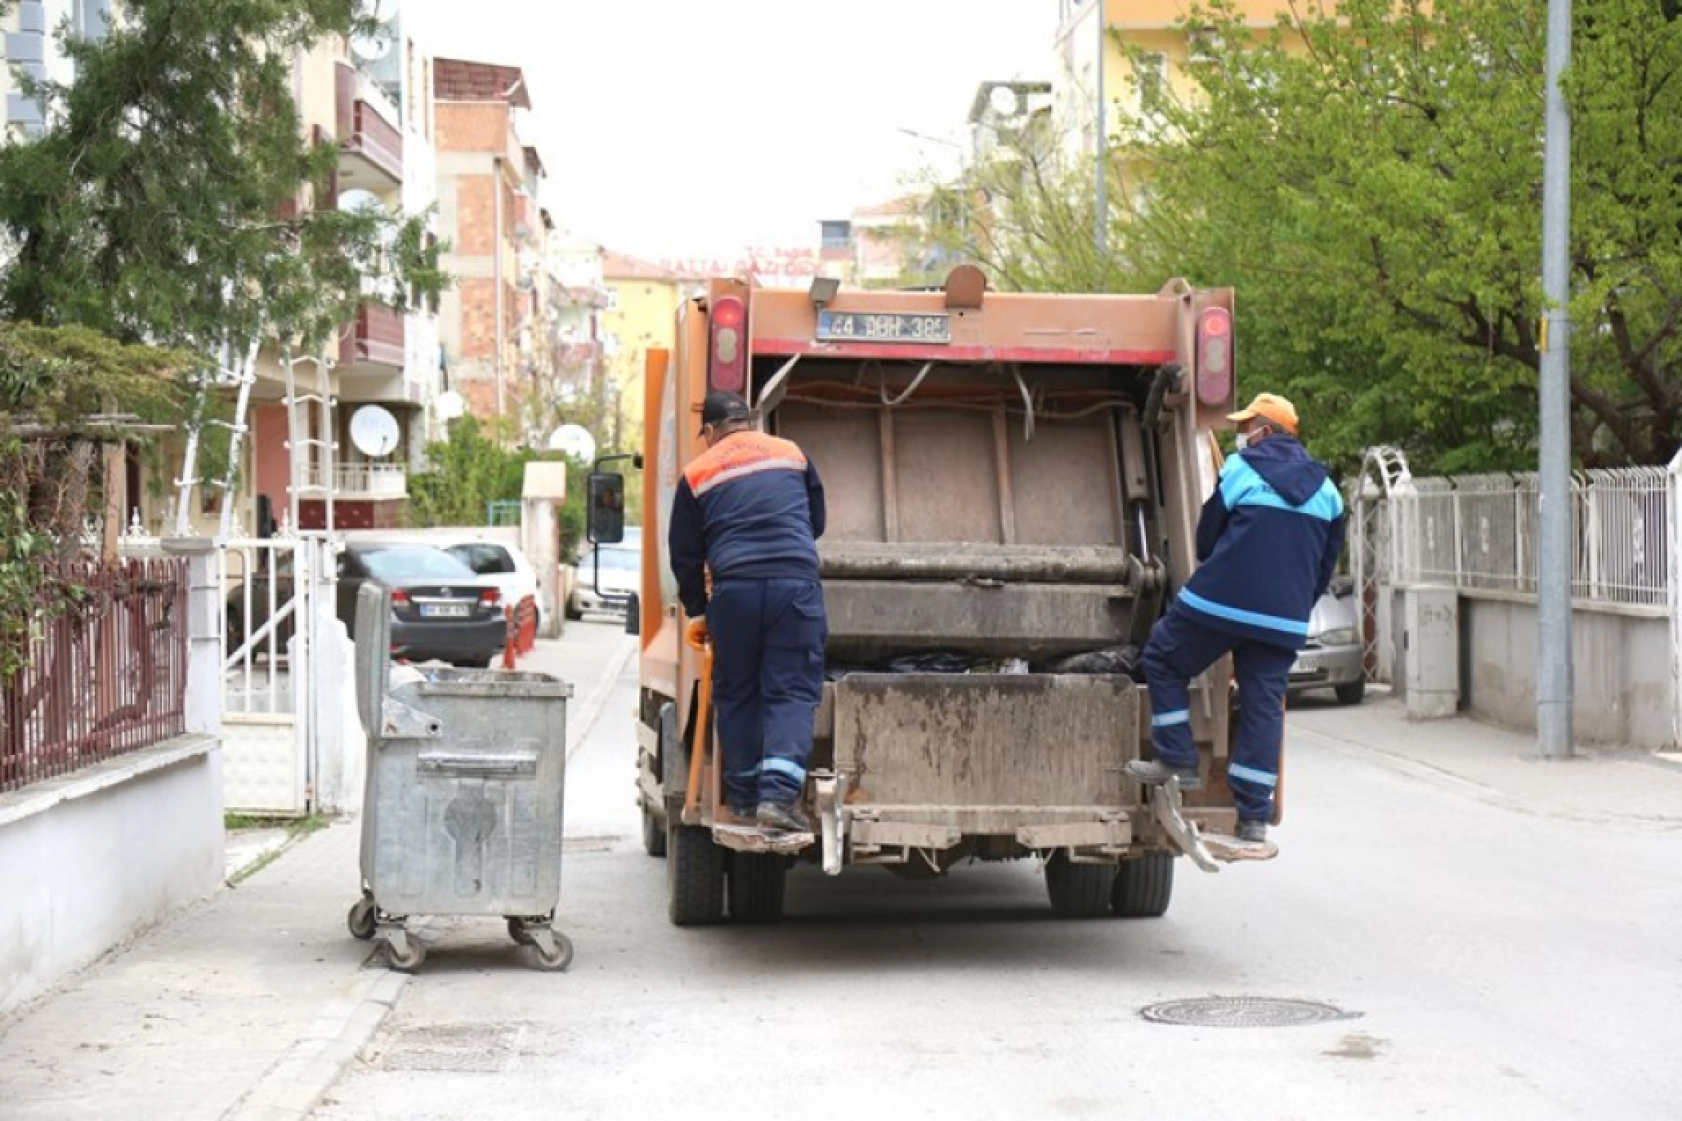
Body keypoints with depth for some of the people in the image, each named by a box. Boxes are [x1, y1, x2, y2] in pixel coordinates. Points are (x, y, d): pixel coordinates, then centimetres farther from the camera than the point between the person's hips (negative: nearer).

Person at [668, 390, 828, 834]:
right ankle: (778, 793, -14)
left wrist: (696, 611, 26)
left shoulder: (697, 474, 11)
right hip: (797, 584, 0)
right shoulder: (792, 454, 17)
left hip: (734, 588, 0)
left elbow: (684, 553, 14)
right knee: (792, 692, 0)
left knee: (736, 694, 14)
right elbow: (817, 522, 28)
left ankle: (743, 798, 17)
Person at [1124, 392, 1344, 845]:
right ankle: (1254, 816, 5)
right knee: (1264, 706, 7)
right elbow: (1328, 562, 17)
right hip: (1285, 621, 4)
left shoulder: (1241, 469, 0)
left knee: (1163, 660, 15)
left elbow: (1207, 538, 7)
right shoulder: (1325, 489, 13)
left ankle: (1177, 760, 11)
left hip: (1220, 602, -4)